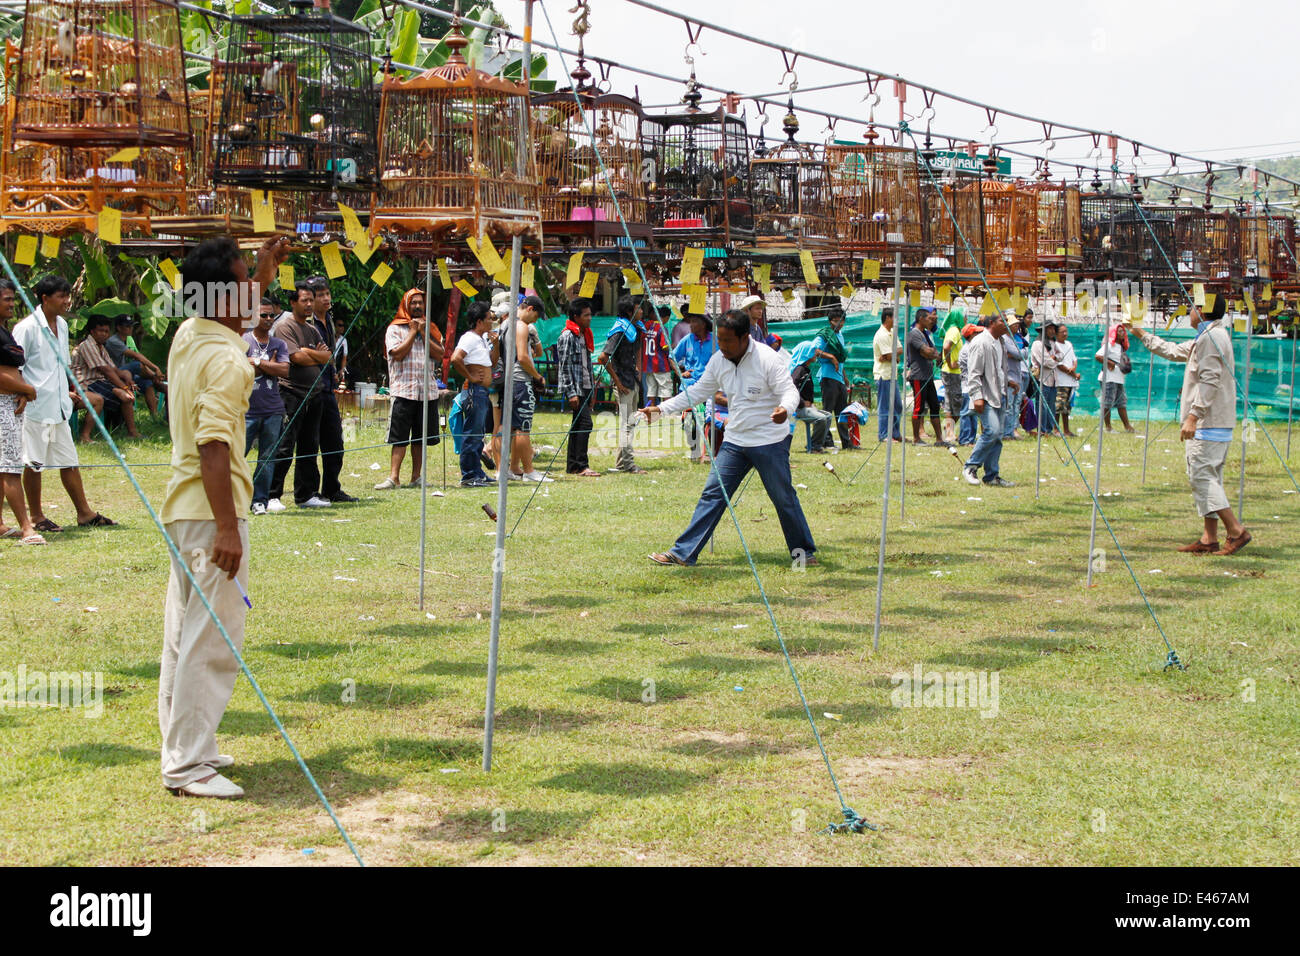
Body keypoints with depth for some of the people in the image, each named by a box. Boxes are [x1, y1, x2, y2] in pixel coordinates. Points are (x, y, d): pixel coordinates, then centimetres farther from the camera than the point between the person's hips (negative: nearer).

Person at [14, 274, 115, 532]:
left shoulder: (62, 325, 12)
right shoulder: (27, 328, -12)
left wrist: (68, 392, 23)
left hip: (58, 407, 7)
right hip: (35, 406, -7)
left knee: (68, 461, 11)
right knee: (33, 463, 2)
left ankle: (85, 513, 15)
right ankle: (36, 517, 11)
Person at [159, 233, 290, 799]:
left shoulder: (188, 335, 8)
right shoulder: (226, 360, -19)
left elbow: (237, 316, 34)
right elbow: (212, 446, -25)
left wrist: (265, 274, 34)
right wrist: (227, 528, -26)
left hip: (184, 508, 10)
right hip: (211, 513, -10)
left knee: (184, 632, 15)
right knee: (212, 640, -7)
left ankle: (183, 749, 24)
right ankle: (188, 767, -5)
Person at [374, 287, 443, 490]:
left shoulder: (430, 329, 16)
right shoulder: (395, 329, 3)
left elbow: (439, 355, 4)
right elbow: (397, 353, -11)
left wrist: (423, 334, -3)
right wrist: (413, 333, -4)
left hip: (427, 390, 4)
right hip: (403, 390, -4)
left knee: (420, 437, 6)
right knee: (399, 437, -8)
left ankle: (416, 477, 11)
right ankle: (394, 477, -10)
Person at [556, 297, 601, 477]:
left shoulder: (584, 335, 16)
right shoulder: (567, 336, -11)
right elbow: (564, 366, -15)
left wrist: (592, 390, 19)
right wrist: (571, 393, -19)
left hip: (585, 388, 9)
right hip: (574, 388, -9)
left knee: (578, 424, 10)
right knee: (585, 423, -14)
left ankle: (572, 465, 14)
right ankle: (582, 465, -13)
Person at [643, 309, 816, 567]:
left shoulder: (767, 359, -16)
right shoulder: (718, 361, 2)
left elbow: (789, 390, -18)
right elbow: (698, 391, 12)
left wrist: (784, 409, -42)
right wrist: (661, 408, 4)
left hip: (770, 441, -5)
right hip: (735, 441, 5)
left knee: (784, 498, 3)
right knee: (713, 493, 1)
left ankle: (804, 552, 21)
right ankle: (683, 553, 1)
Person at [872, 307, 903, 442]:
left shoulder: (893, 333, 14)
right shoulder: (881, 335, -16)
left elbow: (900, 350, 4)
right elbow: (890, 356, -20)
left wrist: (890, 356, -14)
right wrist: (893, 356, 1)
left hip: (892, 375, 10)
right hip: (884, 375, -10)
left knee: (897, 406, 14)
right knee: (885, 407, -5)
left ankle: (896, 434, 22)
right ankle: (883, 436, 1)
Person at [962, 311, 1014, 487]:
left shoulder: (1000, 342, 16)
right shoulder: (980, 342, -12)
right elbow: (973, 373, -16)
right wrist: (977, 396, -22)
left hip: (998, 396, 9)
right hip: (985, 397, -9)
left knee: (996, 436, 7)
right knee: (992, 431, -19)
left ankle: (992, 476, 10)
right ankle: (970, 467, -6)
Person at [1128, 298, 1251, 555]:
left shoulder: (1211, 337, -14)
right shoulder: (1208, 336, 19)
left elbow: (1210, 381, -22)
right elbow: (1175, 351, 32)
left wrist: (1193, 416, -25)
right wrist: (1142, 335, 38)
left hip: (1208, 422, -10)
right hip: (1217, 423, 10)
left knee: (1201, 475, -11)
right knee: (1207, 477, 9)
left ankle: (1236, 531, -14)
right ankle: (1209, 538, 8)